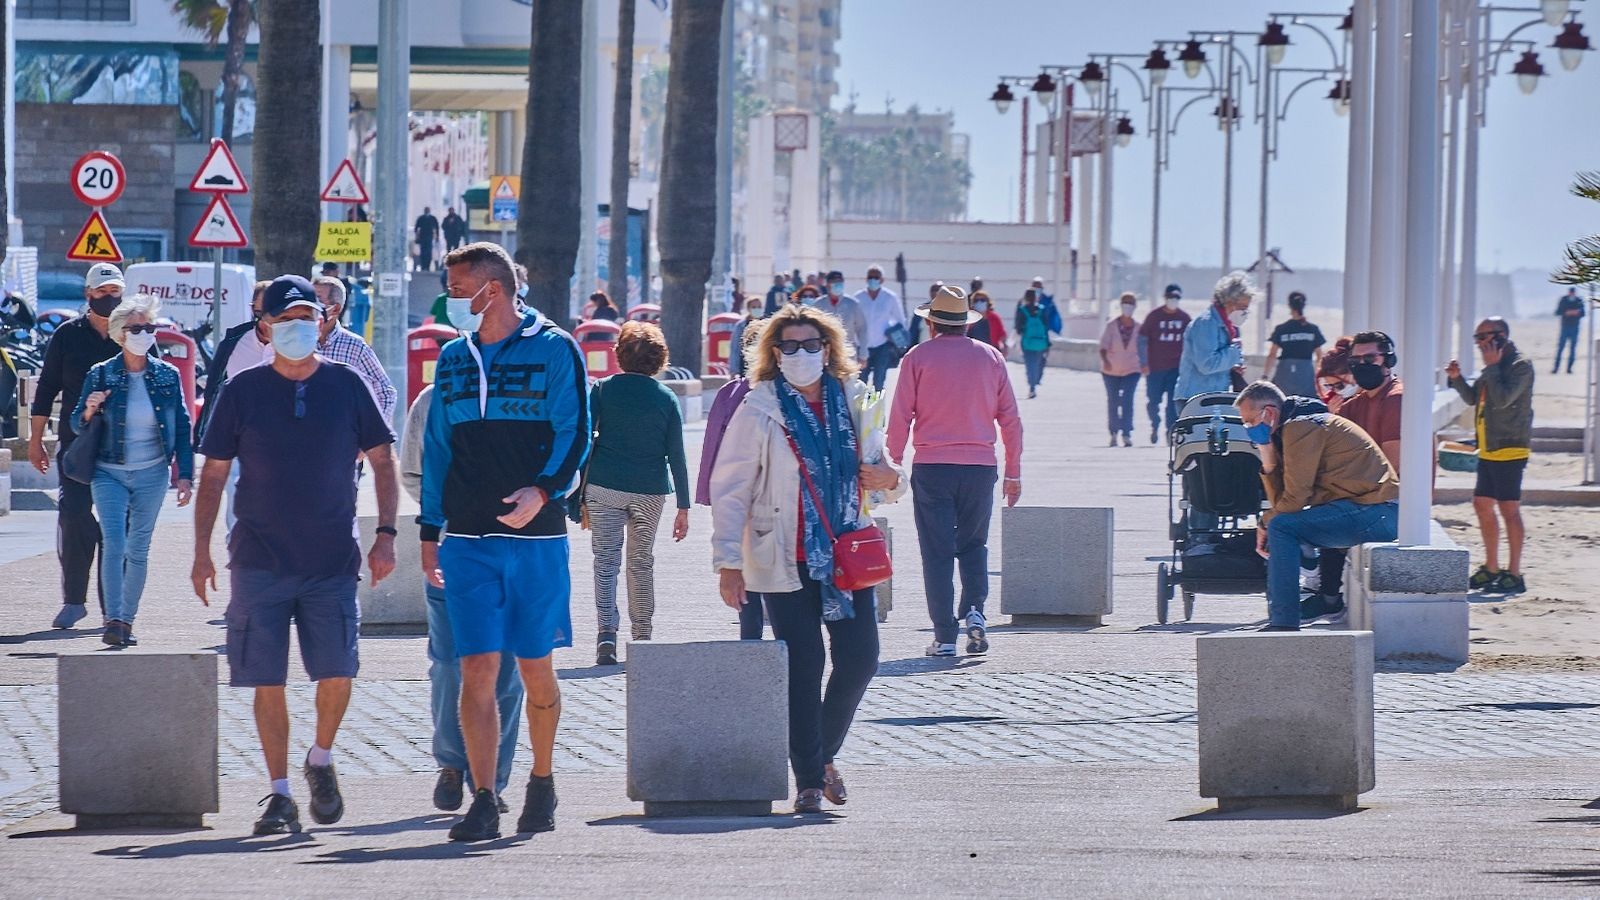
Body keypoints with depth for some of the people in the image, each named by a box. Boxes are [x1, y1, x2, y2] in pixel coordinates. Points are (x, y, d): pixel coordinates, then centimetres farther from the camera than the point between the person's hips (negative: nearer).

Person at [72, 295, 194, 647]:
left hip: (151, 475, 2)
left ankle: (127, 620, 13)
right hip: (110, 474, -2)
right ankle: (113, 620, -19)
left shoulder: (167, 375, 1)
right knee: (114, 542, -15)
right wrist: (89, 411, -18)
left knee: (138, 549, 5)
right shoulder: (100, 375, -3)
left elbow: (182, 427, 6)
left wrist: (185, 474, 1)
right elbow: (77, 422, 5)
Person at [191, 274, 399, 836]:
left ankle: (320, 761, 21)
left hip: (333, 559, 0)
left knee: (336, 672, -7)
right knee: (268, 681, -2)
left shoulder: (347, 387, 4)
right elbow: (213, 475, 8)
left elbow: (382, 462, 9)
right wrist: (202, 551, 2)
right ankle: (280, 794, 7)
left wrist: (385, 534, -1)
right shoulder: (242, 392, 3)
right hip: (260, 559, 0)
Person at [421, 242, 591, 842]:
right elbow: (437, 449, 17)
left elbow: (574, 433, -6)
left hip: (536, 534, -3)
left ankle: (542, 782, 23)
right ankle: (483, 802, -5)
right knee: (476, 669, -5)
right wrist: (430, 530, 14)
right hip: (468, 539, 3)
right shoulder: (453, 358, 13)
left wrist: (543, 491, -22)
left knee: (535, 669, 4)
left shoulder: (554, 351, -1)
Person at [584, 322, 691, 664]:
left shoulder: (602, 389, 0)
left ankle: (607, 634, -16)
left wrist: (579, 493, 2)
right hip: (650, 491, 1)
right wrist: (683, 507, 6)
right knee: (642, 562, 16)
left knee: (606, 561, 0)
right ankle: (643, 634, 22)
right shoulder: (665, 398, 2)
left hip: (604, 486, -1)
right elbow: (676, 456, 2)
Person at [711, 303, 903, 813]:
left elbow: (876, 475, 21)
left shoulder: (852, 403, 8)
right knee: (803, 670, -4)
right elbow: (729, 489, -6)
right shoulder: (759, 411, -5)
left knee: (860, 661, -1)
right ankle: (809, 780, 5)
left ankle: (824, 753, 22)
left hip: (849, 556, 4)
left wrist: (889, 479, -5)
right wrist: (728, 562, -12)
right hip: (787, 561, -4)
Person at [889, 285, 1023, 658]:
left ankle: (945, 636, -1)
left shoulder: (918, 357, 1)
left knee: (937, 552, 3)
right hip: (980, 465, 2)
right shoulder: (991, 358, 8)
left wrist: (893, 464, 6)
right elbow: (1011, 419, 9)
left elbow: (900, 418, -2)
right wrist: (1013, 473, 15)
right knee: (973, 544, 17)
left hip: (932, 467, -2)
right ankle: (974, 610, -5)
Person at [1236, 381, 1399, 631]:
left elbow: (1294, 499, -13)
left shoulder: (1300, 428, -11)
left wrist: (1266, 523, 3)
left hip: (1375, 512, -11)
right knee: (1282, 526, 18)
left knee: (1283, 527, -17)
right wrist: (1268, 458, 6)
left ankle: (1284, 625, -16)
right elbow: (1280, 500, 16)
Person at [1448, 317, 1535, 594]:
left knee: (1509, 508, -9)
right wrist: (1457, 378, 6)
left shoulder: (1520, 365, -13)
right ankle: (1491, 569, 23)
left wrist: (1492, 367, -17)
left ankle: (1514, 574, -6)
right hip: (1488, 450, 10)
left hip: (1510, 449, -10)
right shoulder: (1494, 367, 15)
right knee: (1482, 504, 13)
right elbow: (1473, 398, 22)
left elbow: (1502, 399, -24)